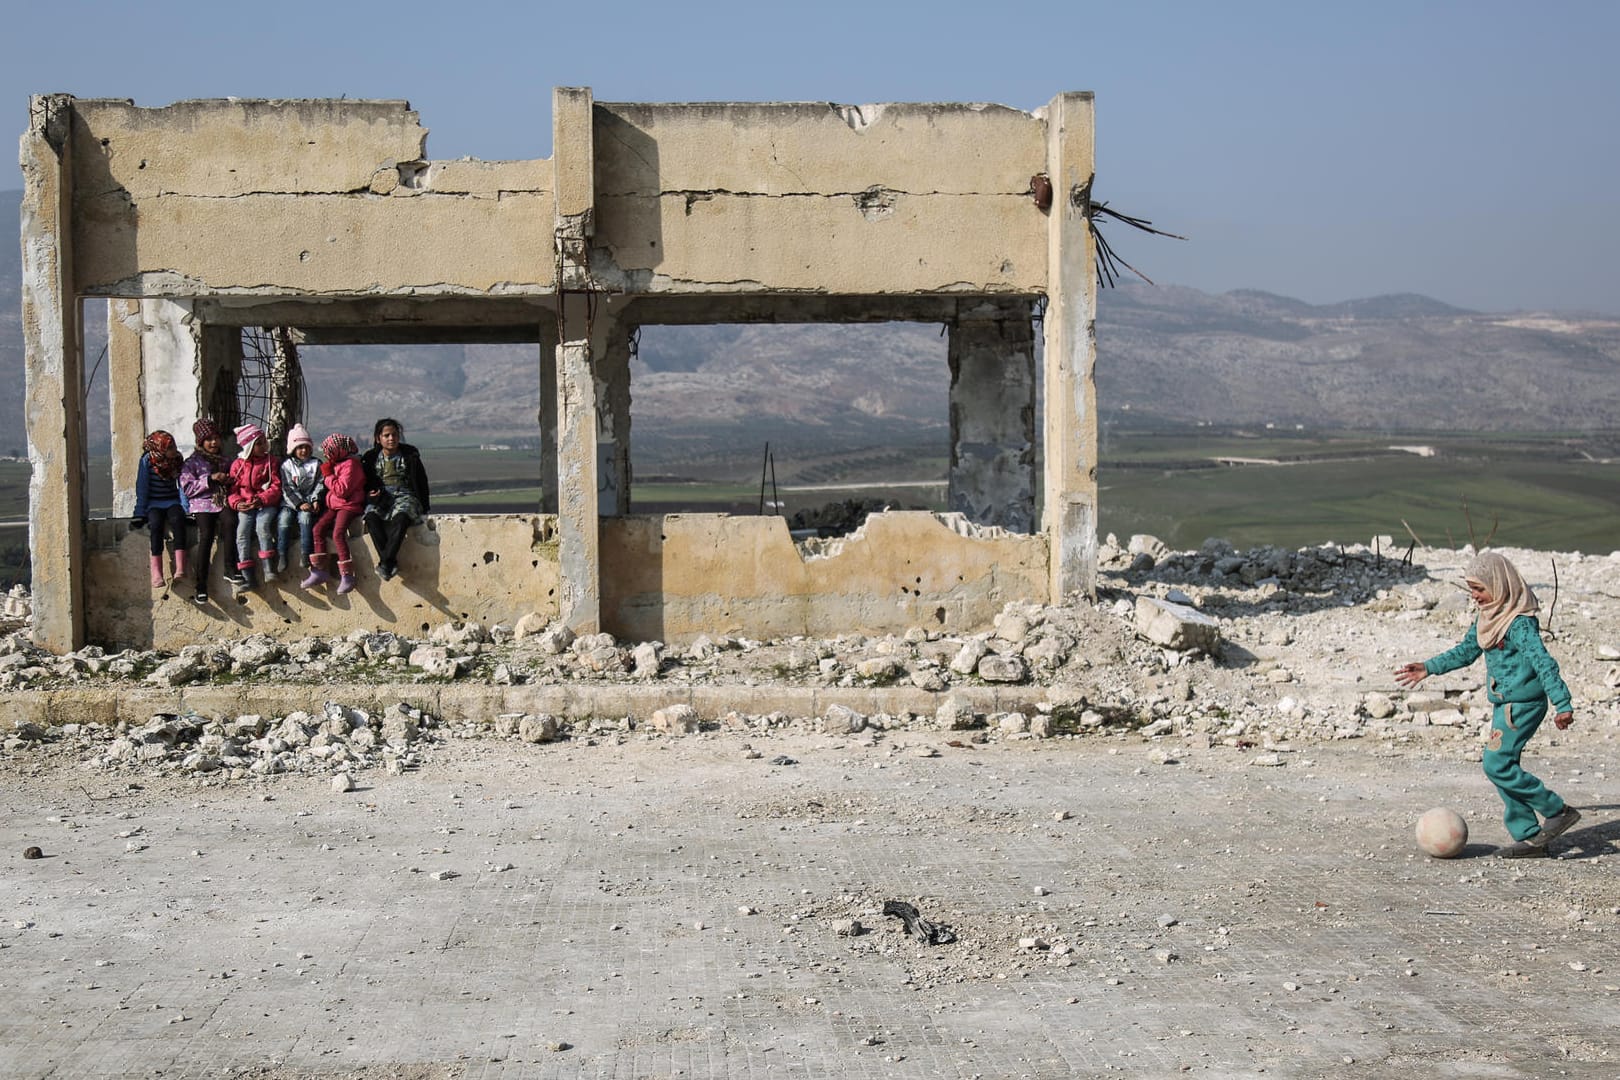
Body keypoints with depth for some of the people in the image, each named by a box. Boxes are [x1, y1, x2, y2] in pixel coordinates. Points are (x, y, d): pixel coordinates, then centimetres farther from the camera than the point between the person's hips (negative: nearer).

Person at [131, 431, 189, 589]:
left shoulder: (178, 460, 1)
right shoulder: (147, 461, -7)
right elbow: (142, 487, -5)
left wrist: (185, 509, -9)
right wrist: (140, 514, -9)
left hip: (173, 502, 1)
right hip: (154, 503, -1)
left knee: (177, 520, -32)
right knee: (156, 524, -32)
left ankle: (180, 568, -43)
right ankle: (156, 573, -37)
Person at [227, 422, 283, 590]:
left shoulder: (270, 462, 6)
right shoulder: (238, 464, 10)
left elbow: (276, 486, -1)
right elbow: (233, 488, 9)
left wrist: (261, 499, -17)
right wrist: (237, 503, -12)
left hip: (266, 504, -2)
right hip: (245, 506, 2)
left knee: (262, 526, -30)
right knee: (242, 531, -20)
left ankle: (268, 569, -29)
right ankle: (246, 577, -22)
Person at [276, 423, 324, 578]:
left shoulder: (316, 464, 14)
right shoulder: (286, 464, 9)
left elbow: (320, 484, 8)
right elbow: (287, 488, 0)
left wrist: (315, 500, -10)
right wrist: (300, 504, -14)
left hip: (309, 503, 0)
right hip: (290, 503, 0)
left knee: (305, 517, -31)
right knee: (283, 518, -28)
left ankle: (306, 555, -33)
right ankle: (281, 557, -29)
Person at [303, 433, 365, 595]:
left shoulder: (350, 464, -12)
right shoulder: (336, 464, 18)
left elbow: (342, 490, -21)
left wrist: (328, 475, -13)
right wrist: (328, 475, 12)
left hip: (349, 505, -9)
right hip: (333, 505, 9)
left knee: (338, 533, -26)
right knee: (318, 528, -10)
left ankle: (347, 576, -23)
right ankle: (319, 571, -9)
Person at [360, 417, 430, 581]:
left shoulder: (410, 456, 7)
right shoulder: (371, 458, 12)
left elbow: (421, 482, 10)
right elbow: (365, 483, 21)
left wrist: (424, 507, 3)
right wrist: (371, 494, -2)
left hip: (405, 496, -2)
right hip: (380, 498, 2)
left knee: (400, 518, -37)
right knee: (371, 517, -33)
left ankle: (385, 562, -44)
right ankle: (391, 563, -39)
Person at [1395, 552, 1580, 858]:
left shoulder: (1520, 622, -19)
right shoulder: (1488, 616, 10)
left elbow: (1543, 662, -26)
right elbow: (1466, 651, 23)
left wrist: (1562, 704, -34)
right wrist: (1429, 667, 19)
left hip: (1522, 704, -9)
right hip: (1504, 705, 9)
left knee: (1497, 764, -14)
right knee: (1503, 767, 8)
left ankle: (1558, 811, -3)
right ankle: (1529, 837, 13)